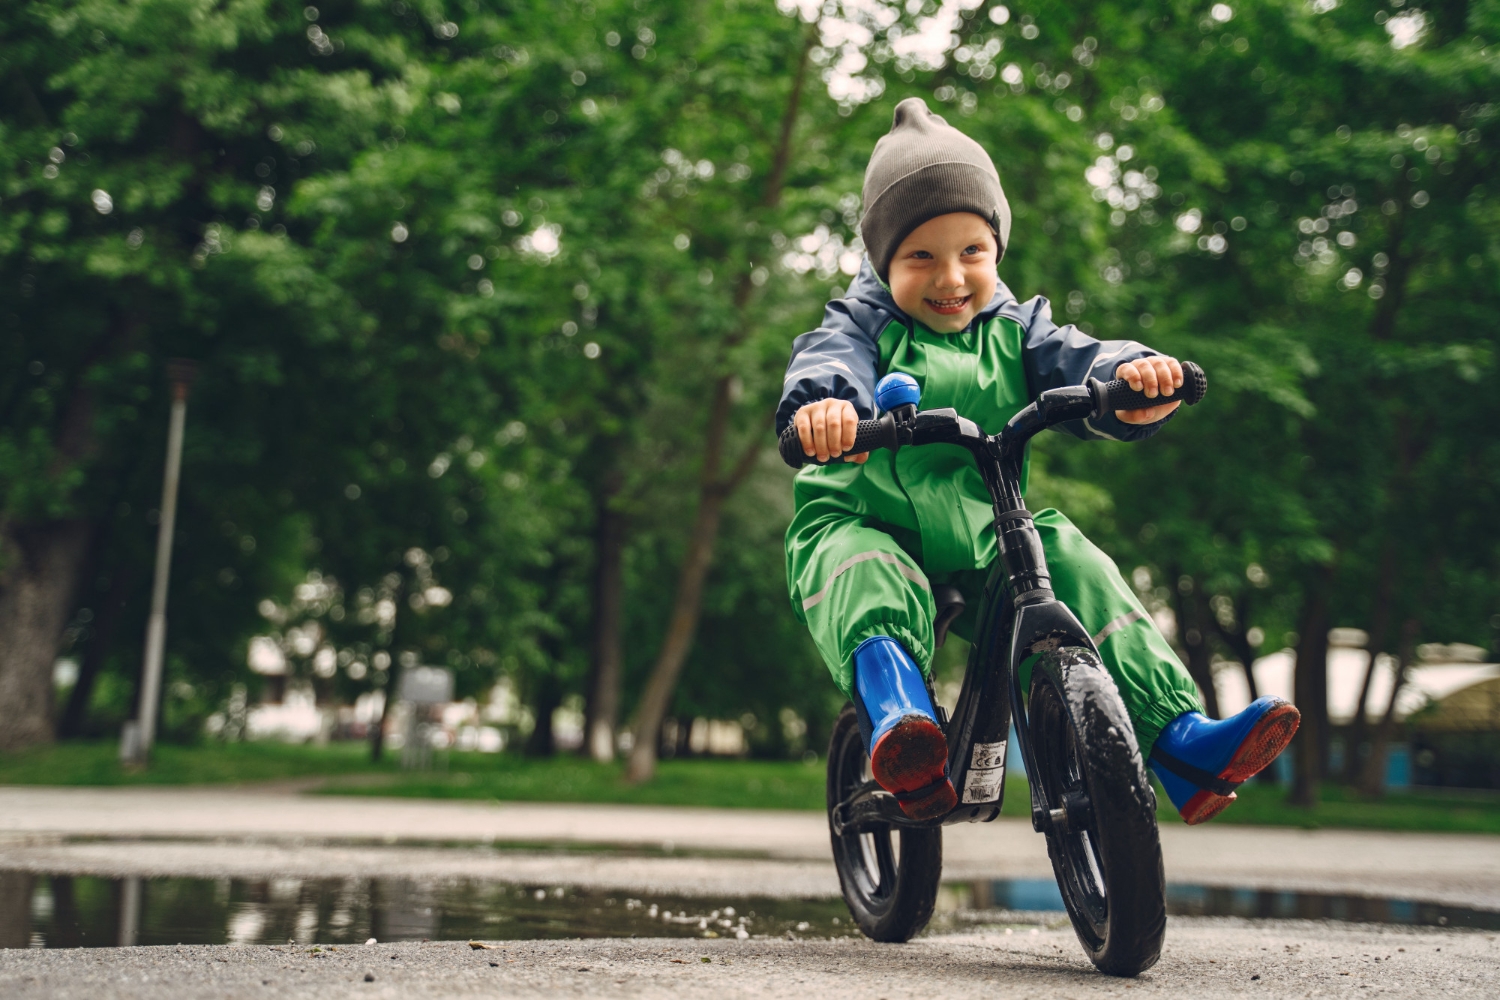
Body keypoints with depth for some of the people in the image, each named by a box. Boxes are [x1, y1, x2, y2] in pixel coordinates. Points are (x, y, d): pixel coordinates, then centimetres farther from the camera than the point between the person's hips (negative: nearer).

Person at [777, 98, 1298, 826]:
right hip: (865, 522, -2)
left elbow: (1071, 362, -11)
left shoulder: (1013, 329, 9)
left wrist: (1130, 376, -36)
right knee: (863, 574, -35)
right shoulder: (863, 325, -1)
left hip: (982, 535, 3)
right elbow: (831, 362, -25)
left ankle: (1179, 738, -21)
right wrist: (822, 405, -51)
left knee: (1077, 571, -19)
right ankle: (897, 719, -54)